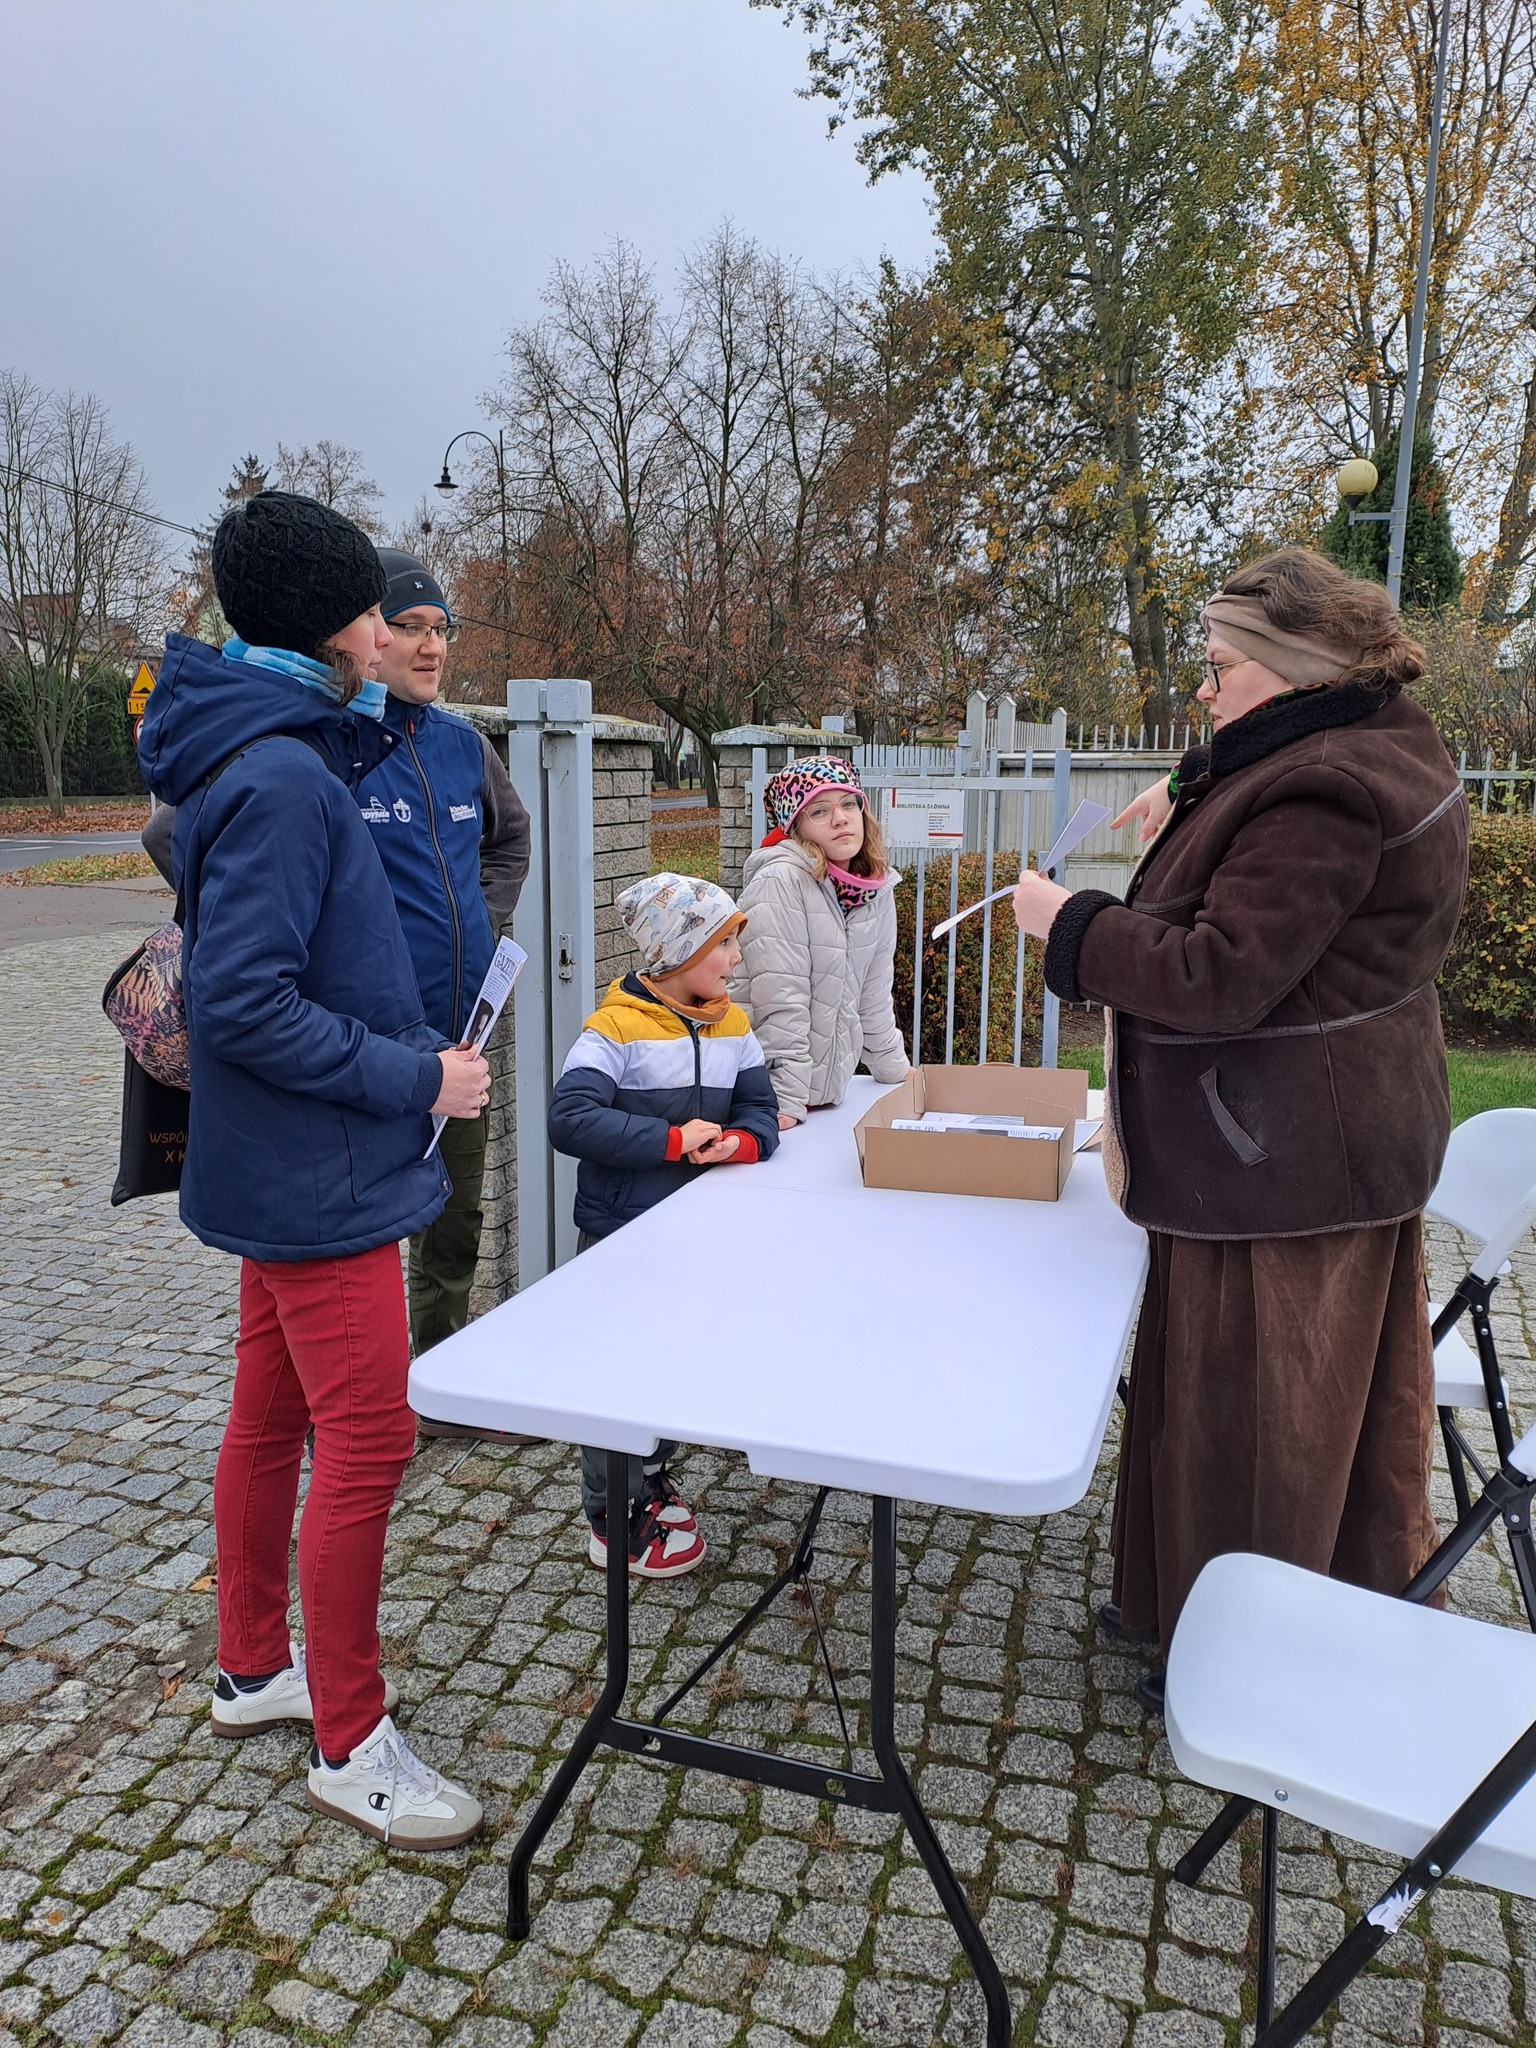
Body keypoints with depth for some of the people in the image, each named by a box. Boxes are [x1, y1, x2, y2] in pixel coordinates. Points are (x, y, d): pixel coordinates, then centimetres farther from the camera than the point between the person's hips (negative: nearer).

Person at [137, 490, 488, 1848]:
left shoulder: (280, 757, 10)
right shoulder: (279, 779, -21)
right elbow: (242, 1004, -25)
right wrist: (416, 1077, -20)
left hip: (286, 1170, 10)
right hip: (320, 1176, -10)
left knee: (272, 1417, 20)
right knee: (367, 1438, -1)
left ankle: (253, 1670, 38)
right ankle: (351, 1746, 16)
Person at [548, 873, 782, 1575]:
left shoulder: (732, 1026, 4)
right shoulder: (614, 1028, -18)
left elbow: (759, 1110, 2)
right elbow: (569, 1119, -27)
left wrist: (738, 1142, -21)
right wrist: (673, 1140, -27)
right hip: (622, 1234, -7)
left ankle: (649, 1476, 43)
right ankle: (614, 1520, 20)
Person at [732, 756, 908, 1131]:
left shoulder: (877, 886, 3)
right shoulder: (779, 883, -19)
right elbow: (781, 1001, -22)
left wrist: (894, 1068, 16)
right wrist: (786, 1101, -23)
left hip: (829, 1086, 7)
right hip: (768, 1083, -6)